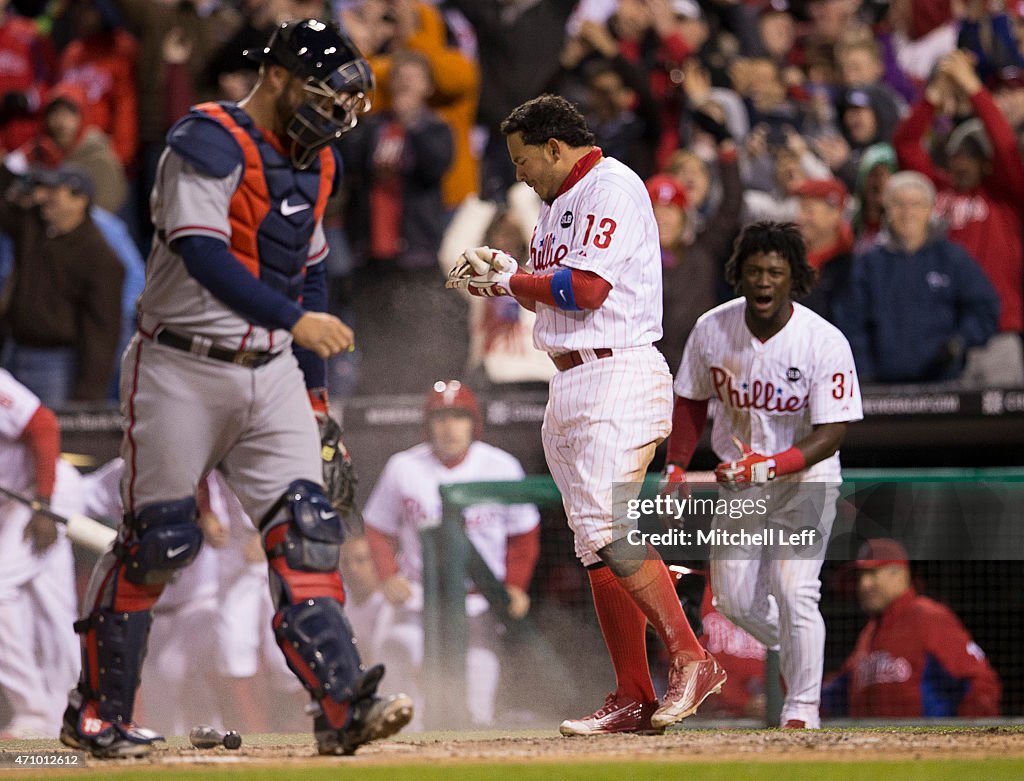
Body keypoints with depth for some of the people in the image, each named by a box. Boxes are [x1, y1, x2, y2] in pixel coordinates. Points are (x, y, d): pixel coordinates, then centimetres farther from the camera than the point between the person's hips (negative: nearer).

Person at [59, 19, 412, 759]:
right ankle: (96, 715, 12)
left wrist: (315, 392, 18)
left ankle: (343, 705, -15)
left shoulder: (313, 163, 12)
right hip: (182, 371, -6)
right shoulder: (207, 143, -14)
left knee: (306, 531, -7)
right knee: (156, 542, -1)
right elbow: (204, 255, -26)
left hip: (271, 372, 7)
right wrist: (294, 319, -35)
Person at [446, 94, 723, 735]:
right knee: (595, 546, 5)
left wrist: (510, 280, -6)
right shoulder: (561, 202, 22)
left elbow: (586, 288, -19)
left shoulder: (612, 186, -9)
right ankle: (634, 700, 6)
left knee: (608, 530, -19)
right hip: (572, 386, 10)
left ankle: (691, 661, -16)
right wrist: (508, 276, 7)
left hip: (618, 376, -10)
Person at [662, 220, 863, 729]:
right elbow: (692, 401, 7)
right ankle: (794, 648, 35)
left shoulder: (825, 343, -22)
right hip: (739, 480, 4)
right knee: (735, 599, 4)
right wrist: (675, 468, -3)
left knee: (794, 592, -19)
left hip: (804, 481, -4)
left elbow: (830, 435, -24)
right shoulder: (712, 330, -10)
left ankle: (802, 709, -7)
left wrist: (768, 467, -37)